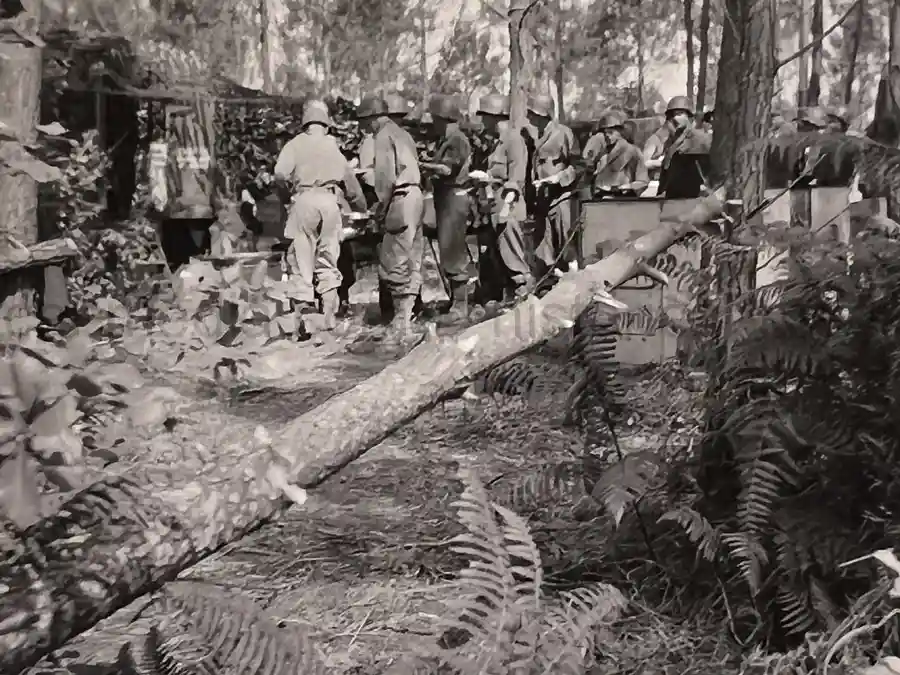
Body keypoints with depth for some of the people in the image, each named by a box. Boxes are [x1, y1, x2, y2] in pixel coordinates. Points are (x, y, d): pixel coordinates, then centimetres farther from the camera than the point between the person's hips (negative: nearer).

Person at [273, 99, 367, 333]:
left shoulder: (296, 143, 10)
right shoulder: (334, 148, 23)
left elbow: (281, 173, -7)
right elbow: (352, 185, 31)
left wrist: (289, 188, 14)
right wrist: (362, 209, 46)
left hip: (304, 200, -3)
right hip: (331, 202, 3)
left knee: (301, 260, 0)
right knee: (328, 262, 10)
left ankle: (305, 309, -13)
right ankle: (329, 317, 6)